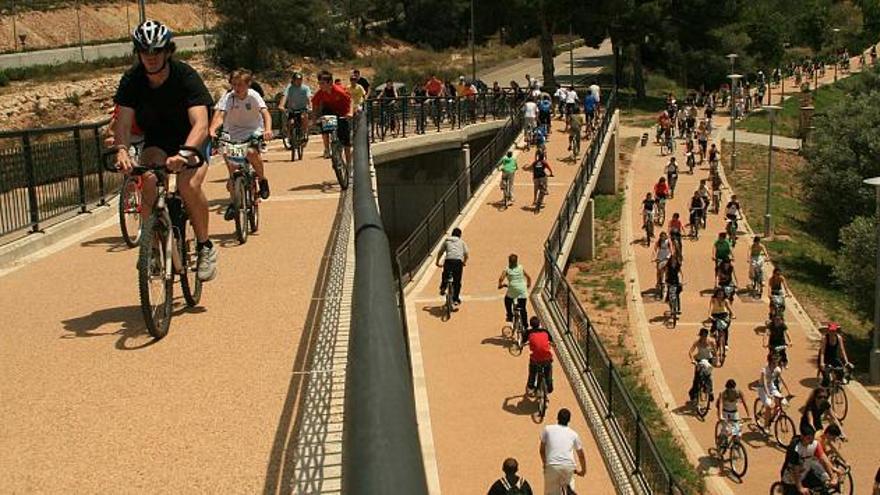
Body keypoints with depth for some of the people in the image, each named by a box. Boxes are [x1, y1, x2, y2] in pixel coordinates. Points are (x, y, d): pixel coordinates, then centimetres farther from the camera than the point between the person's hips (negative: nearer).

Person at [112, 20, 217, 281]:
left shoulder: (186, 77, -26)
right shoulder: (132, 80, -16)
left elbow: (200, 124, -38)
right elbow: (123, 123, -21)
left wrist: (184, 153, -56)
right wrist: (121, 150, -43)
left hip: (191, 141, -3)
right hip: (156, 141, 3)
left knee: (189, 185, -30)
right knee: (147, 180, -28)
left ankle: (205, 246, -8)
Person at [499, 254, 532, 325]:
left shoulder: (506, 269, 2)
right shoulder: (521, 267, 10)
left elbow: (501, 279, -11)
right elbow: (528, 277, 12)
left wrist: (500, 285, 7)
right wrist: (529, 285, 28)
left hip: (513, 290, -2)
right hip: (522, 290, 2)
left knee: (507, 300, 29)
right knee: (523, 308, 11)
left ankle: (510, 316, 23)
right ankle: (525, 324, 8)